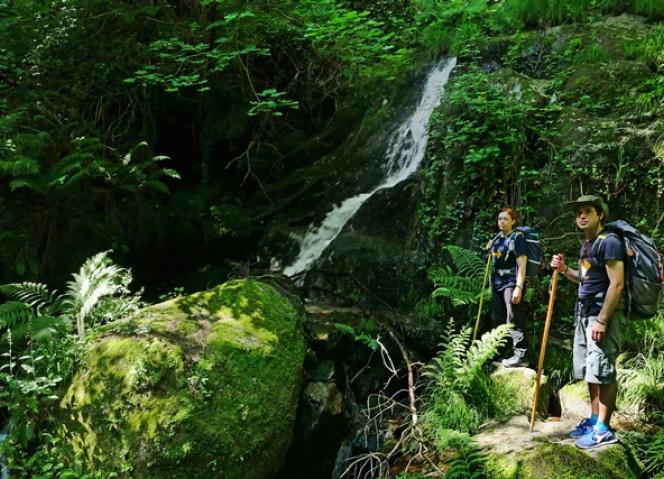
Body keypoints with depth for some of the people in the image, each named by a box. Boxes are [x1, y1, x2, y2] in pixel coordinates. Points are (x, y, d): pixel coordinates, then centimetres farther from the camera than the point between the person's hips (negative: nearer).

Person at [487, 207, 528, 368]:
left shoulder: (517, 238, -9)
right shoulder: (497, 238, 12)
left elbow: (522, 265, -16)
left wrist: (519, 287, -23)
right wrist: (489, 249, 9)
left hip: (511, 283, -8)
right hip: (497, 283, 8)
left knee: (514, 321, -11)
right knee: (498, 319, 14)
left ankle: (520, 355, -10)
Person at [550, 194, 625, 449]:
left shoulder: (609, 242, -14)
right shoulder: (586, 245, 15)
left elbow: (617, 284, -20)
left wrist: (602, 321, -22)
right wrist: (564, 269, 8)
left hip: (605, 314, -9)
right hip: (585, 313, 9)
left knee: (603, 371, -7)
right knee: (590, 371, 13)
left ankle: (604, 429, -2)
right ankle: (594, 419, 22)